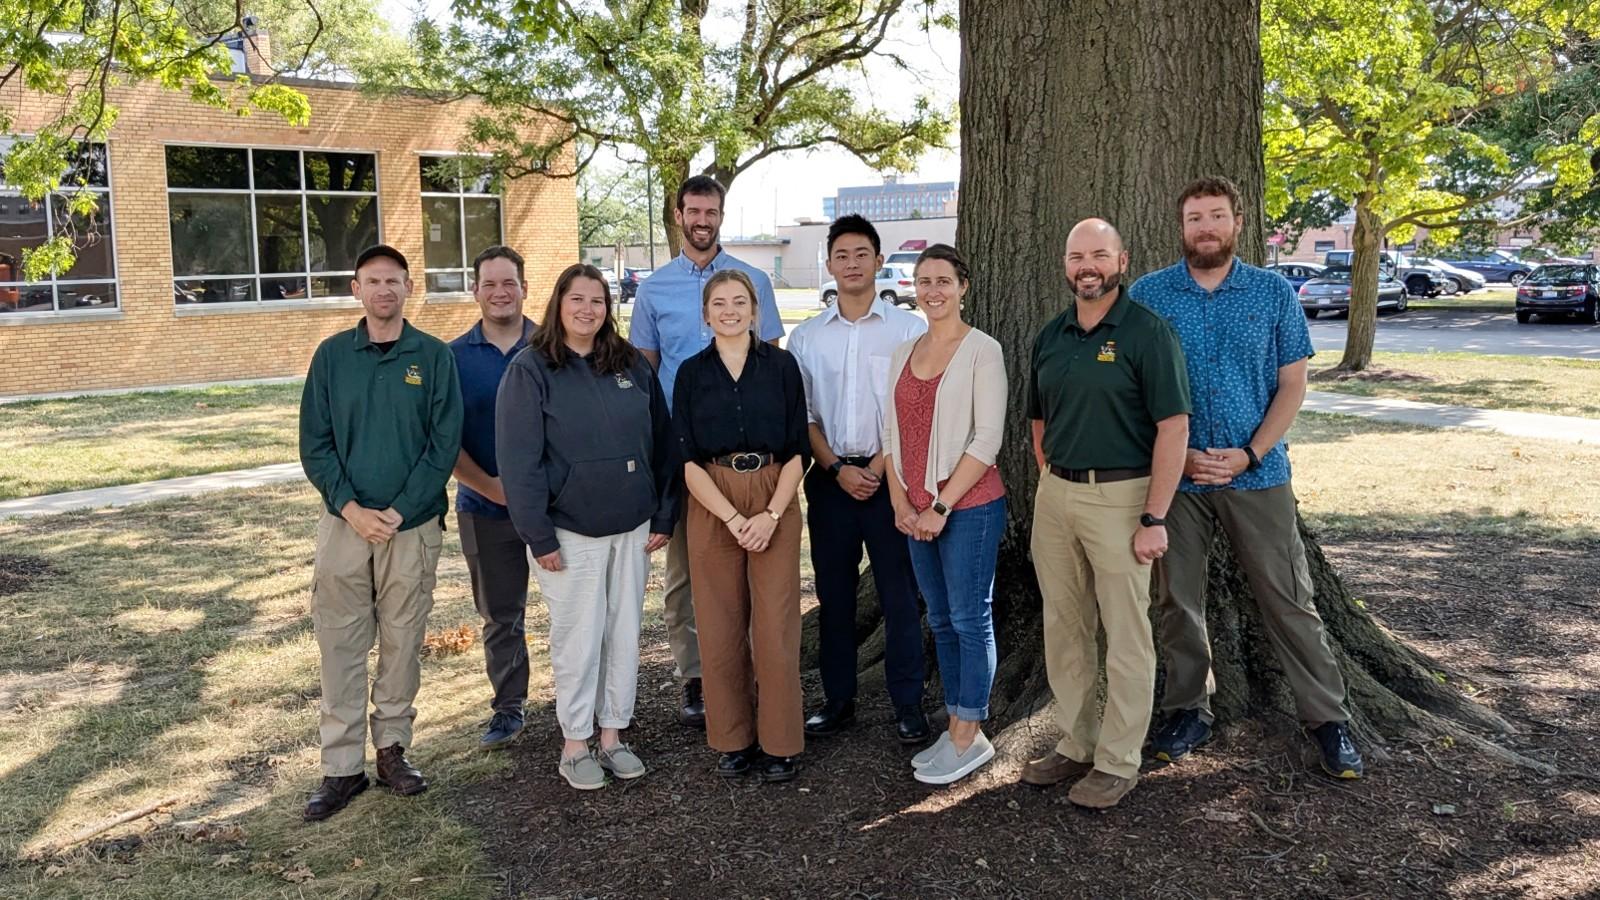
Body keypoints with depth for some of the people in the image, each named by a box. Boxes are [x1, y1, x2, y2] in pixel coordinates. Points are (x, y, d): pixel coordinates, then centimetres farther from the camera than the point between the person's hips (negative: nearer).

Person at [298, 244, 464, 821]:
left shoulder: (434, 357, 1)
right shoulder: (332, 356, 4)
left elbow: (444, 444, -4)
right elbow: (314, 443, 2)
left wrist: (399, 513, -11)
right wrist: (351, 508, -11)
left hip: (413, 525, -1)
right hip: (344, 522, 1)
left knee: (402, 642, 8)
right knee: (340, 644, 3)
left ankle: (392, 747, 23)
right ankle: (342, 766, 11)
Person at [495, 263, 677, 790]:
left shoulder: (632, 365, 5)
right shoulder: (530, 370, -7)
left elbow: (661, 443, 8)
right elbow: (518, 460, -10)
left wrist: (664, 516, 5)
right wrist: (539, 536, -13)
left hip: (632, 529, 4)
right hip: (571, 532, -4)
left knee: (624, 634, 11)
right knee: (577, 640, 3)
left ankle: (613, 734, 25)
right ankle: (575, 745, 18)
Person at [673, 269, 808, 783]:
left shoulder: (781, 366, 2)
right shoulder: (691, 373, 5)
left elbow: (798, 451, 1)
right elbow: (688, 459, 0)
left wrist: (770, 515, -12)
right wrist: (733, 518, -12)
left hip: (776, 503, -1)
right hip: (711, 506, 1)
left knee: (775, 624, -2)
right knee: (720, 624, 4)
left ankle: (779, 742, 11)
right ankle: (733, 739, 18)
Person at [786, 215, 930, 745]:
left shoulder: (908, 329, 0)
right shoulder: (807, 337, 7)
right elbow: (802, 415, 7)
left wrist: (877, 468, -9)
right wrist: (837, 469, -5)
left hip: (890, 476, -2)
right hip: (830, 477, 3)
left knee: (899, 594, 2)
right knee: (833, 594, 9)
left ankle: (908, 706, 12)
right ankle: (838, 700, 21)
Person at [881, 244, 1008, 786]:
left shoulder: (982, 351, -8)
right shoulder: (903, 353, 11)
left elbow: (987, 439, -13)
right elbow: (892, 432, 12)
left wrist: (942, 506, -15)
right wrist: (900, 501, 0)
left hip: (968, 506, -6)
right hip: (916, 511, 7)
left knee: (970, 619, 1)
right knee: (941, 620, 13)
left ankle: (969, 736, 11)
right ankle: (956, 726, 24)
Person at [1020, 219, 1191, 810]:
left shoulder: (1147, 333, -8)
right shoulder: (1049, 337, 11)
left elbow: (1173, 427, -13)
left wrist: (1154, 518, -17)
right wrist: (1049, 481, 10)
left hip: (1120, 496, -6)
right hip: (1054, 496, 6)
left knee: (1126, 636, 3)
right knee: (1063, 629, 14)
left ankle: (1118, 762, 15)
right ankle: (1076, 744, 28)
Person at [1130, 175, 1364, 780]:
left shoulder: (1274, 293, 2)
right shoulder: (1148, 294, 0)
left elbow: (1292, 384, 2)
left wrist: (1250, 454, -11)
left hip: (1257, 474, 0)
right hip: (1175, 477, 1)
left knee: (1288, 601, 4)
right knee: (1177, 603, 10)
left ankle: (1328, 718, 16)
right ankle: (1189, 712, 25)